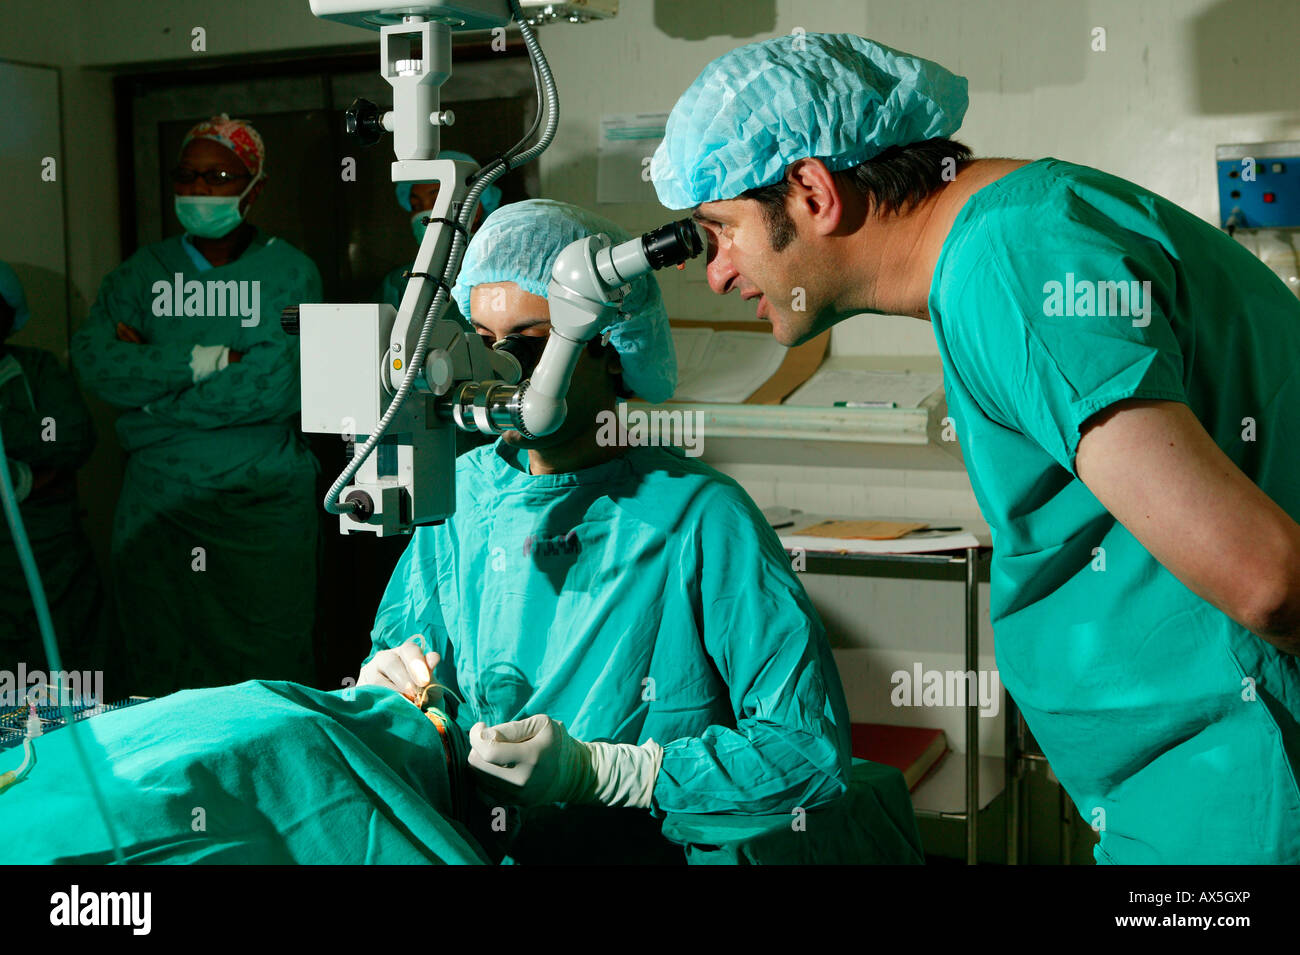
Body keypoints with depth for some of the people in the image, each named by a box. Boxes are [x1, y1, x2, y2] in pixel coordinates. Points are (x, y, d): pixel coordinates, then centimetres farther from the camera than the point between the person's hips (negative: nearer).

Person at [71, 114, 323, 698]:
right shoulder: (143, 272, 9)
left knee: (267, 671, 5)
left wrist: (154, 373, -9)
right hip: (157, 502, 2)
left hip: (262, 504, -2)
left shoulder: (289, 273, 1)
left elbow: (282, 385, -14)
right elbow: (94, 360, -7)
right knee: (161, 670, 9)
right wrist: (208, 360, -15)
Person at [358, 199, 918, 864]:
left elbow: (811, 751, -13)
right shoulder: (461, 492, 9)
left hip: (634, 844, -5)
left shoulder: (703, 520, -9)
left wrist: (591, 771, -19)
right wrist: (384, 684, -3)